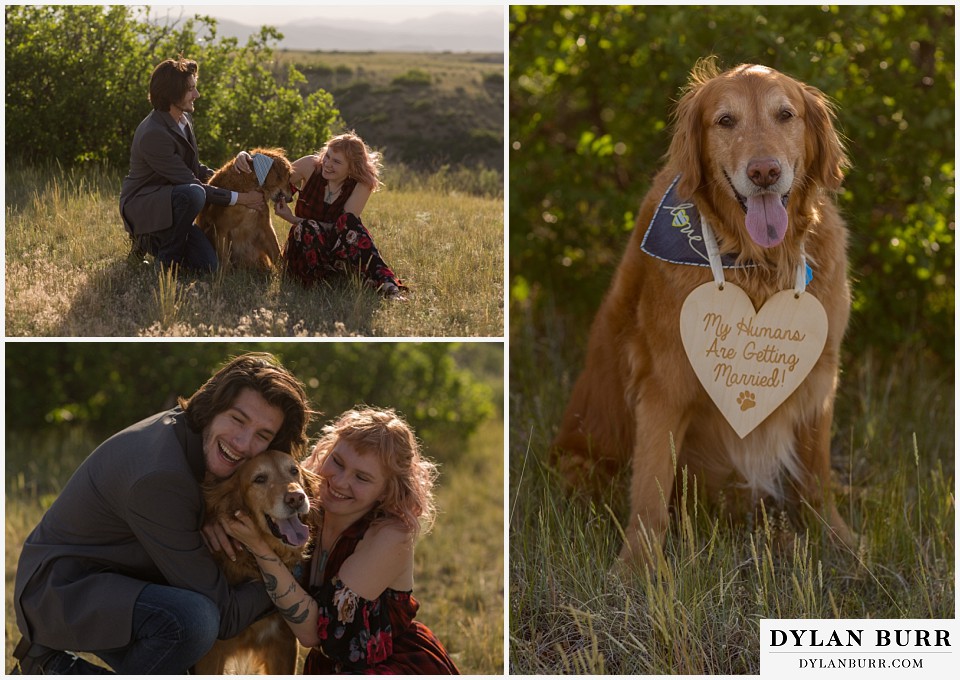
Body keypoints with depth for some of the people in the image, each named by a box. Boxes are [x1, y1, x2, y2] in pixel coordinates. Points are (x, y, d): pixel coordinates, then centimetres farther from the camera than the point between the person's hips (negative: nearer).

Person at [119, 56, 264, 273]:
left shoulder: (184, 119, 4)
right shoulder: (153, 135, -25)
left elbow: (193, 167, 19)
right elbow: (191, 183, -24)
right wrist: (238, 198, -21)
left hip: (169, 205, 8)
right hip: (141, 205, -8)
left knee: (208, 266, -10)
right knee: (193, 194, -37)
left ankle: (153, 242, 15)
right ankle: (167, 259, -17)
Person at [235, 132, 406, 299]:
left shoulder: (361, 186, -9)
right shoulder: (311, 166, -5)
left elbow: (344, 227, -16)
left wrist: (292, 219, -21)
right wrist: (247, 160, -13)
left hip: (337, 254, 0)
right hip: (302, 253, 1)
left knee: (349, 222, -31)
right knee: (307, 228, -32)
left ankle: (386, 284, -43)